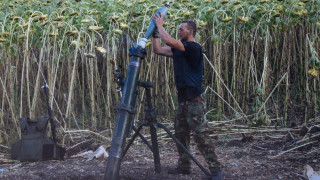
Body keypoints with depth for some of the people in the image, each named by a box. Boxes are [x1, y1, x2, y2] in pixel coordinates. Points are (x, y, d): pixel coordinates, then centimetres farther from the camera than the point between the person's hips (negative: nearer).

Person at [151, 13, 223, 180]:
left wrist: (160, 25, -9)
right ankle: (184, 166, 21)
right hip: (182, 98, 9)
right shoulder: (178, 49, 13)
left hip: (194, 99, -9)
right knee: (180, 134, 12)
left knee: (201, 135, -11)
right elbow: (157, 49, 16)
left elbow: (169, 41, -23)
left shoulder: (194, 48, -13)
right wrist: (155, 31, 7)